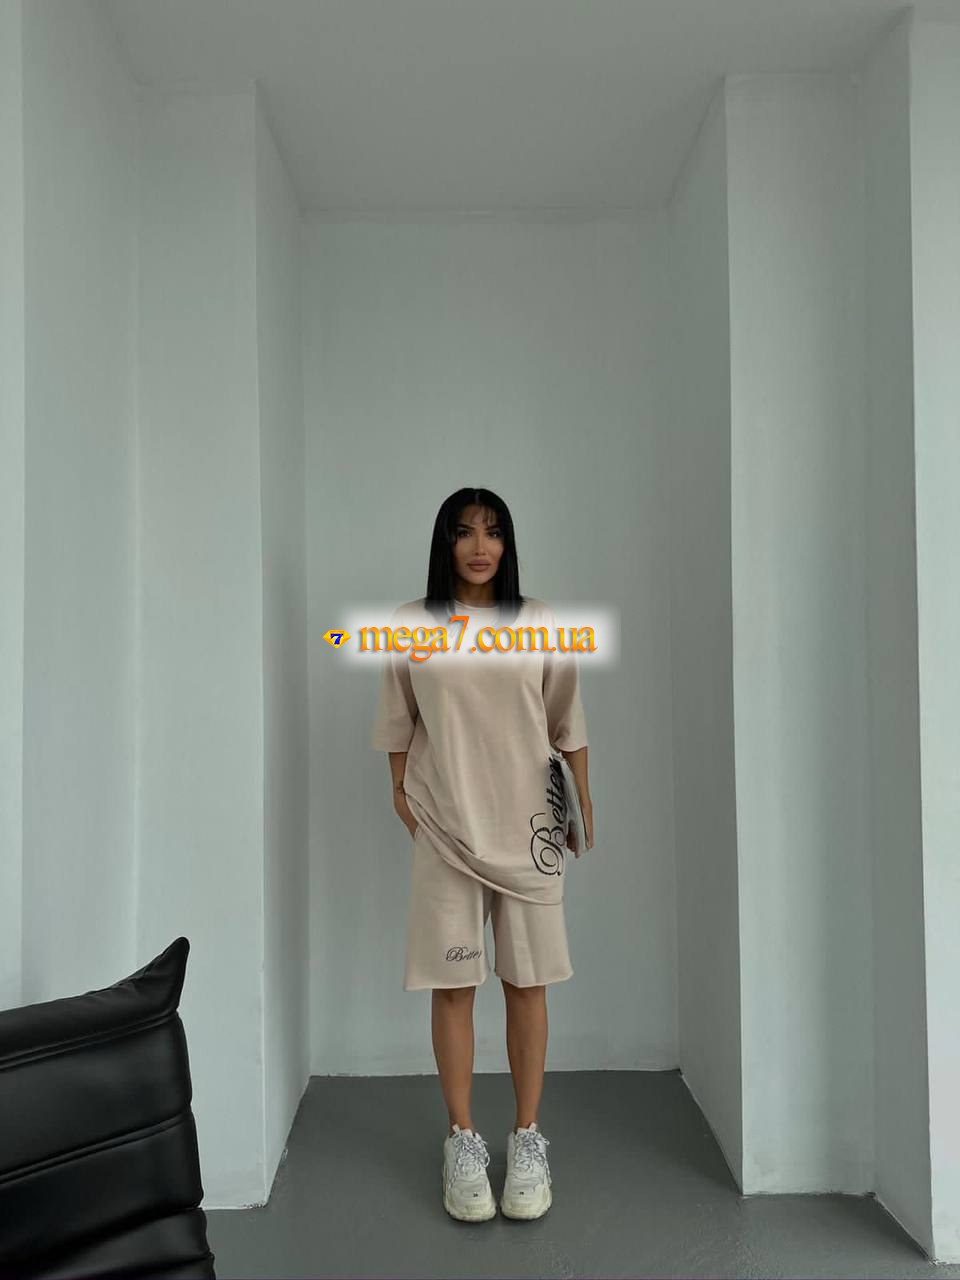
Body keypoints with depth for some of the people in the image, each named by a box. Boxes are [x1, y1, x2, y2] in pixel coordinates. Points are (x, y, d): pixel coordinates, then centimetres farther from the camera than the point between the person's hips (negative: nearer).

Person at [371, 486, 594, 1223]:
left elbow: (568, 722, 5)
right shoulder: (411, 628, 1)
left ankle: (528, 1140, 22)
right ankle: (463, 1142, 21)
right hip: (445, 826, 0)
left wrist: (584, 804, 4)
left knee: (526, 982, 7)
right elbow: (399, 726, 6)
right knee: (452, 984, 5)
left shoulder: (540, 624, 1)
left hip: (527, 822, 0)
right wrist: (400, 792, 0)